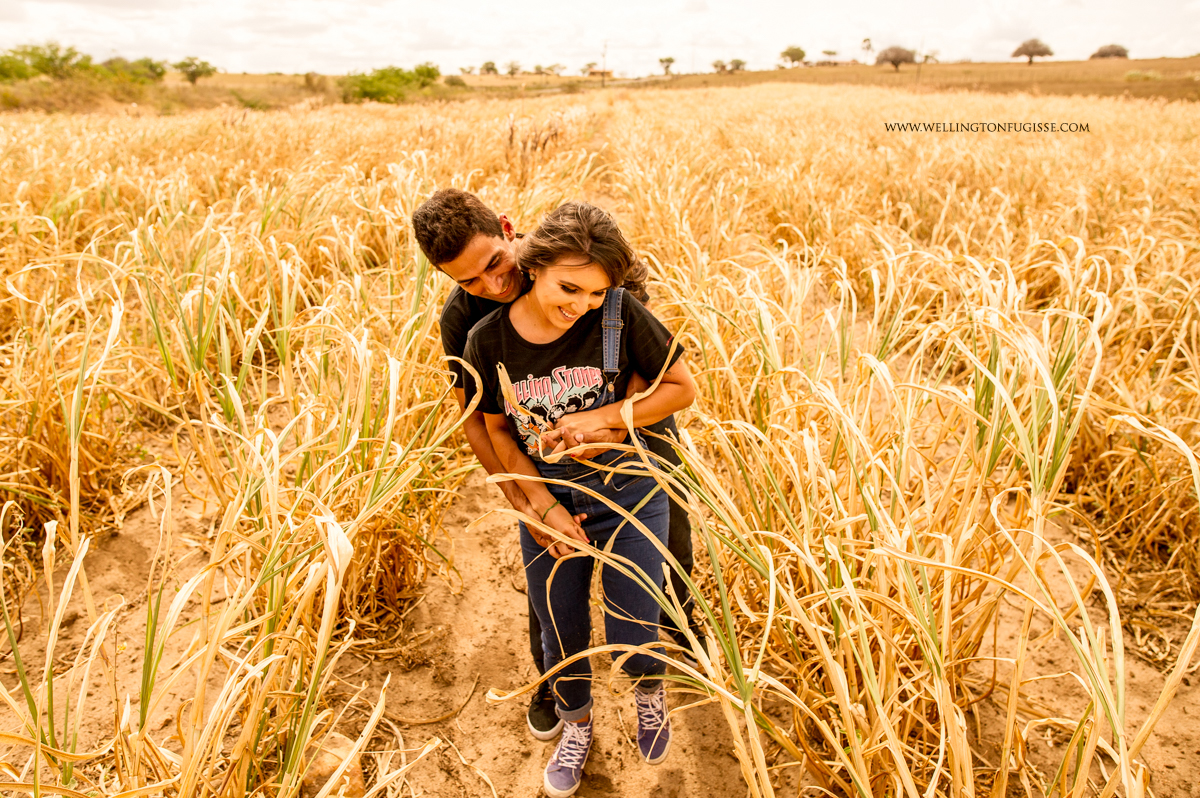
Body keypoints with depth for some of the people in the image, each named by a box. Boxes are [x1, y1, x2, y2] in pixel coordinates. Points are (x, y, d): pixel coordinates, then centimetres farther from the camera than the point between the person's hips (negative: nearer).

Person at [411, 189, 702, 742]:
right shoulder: (462, 318, -22)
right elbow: (476, 417, -17)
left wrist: (616, 422, -47)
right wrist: (525, 503, -29)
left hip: (638, 421, 0)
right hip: (550, 444, 0)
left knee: (671, 550, 18)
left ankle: (681, 627, 53)